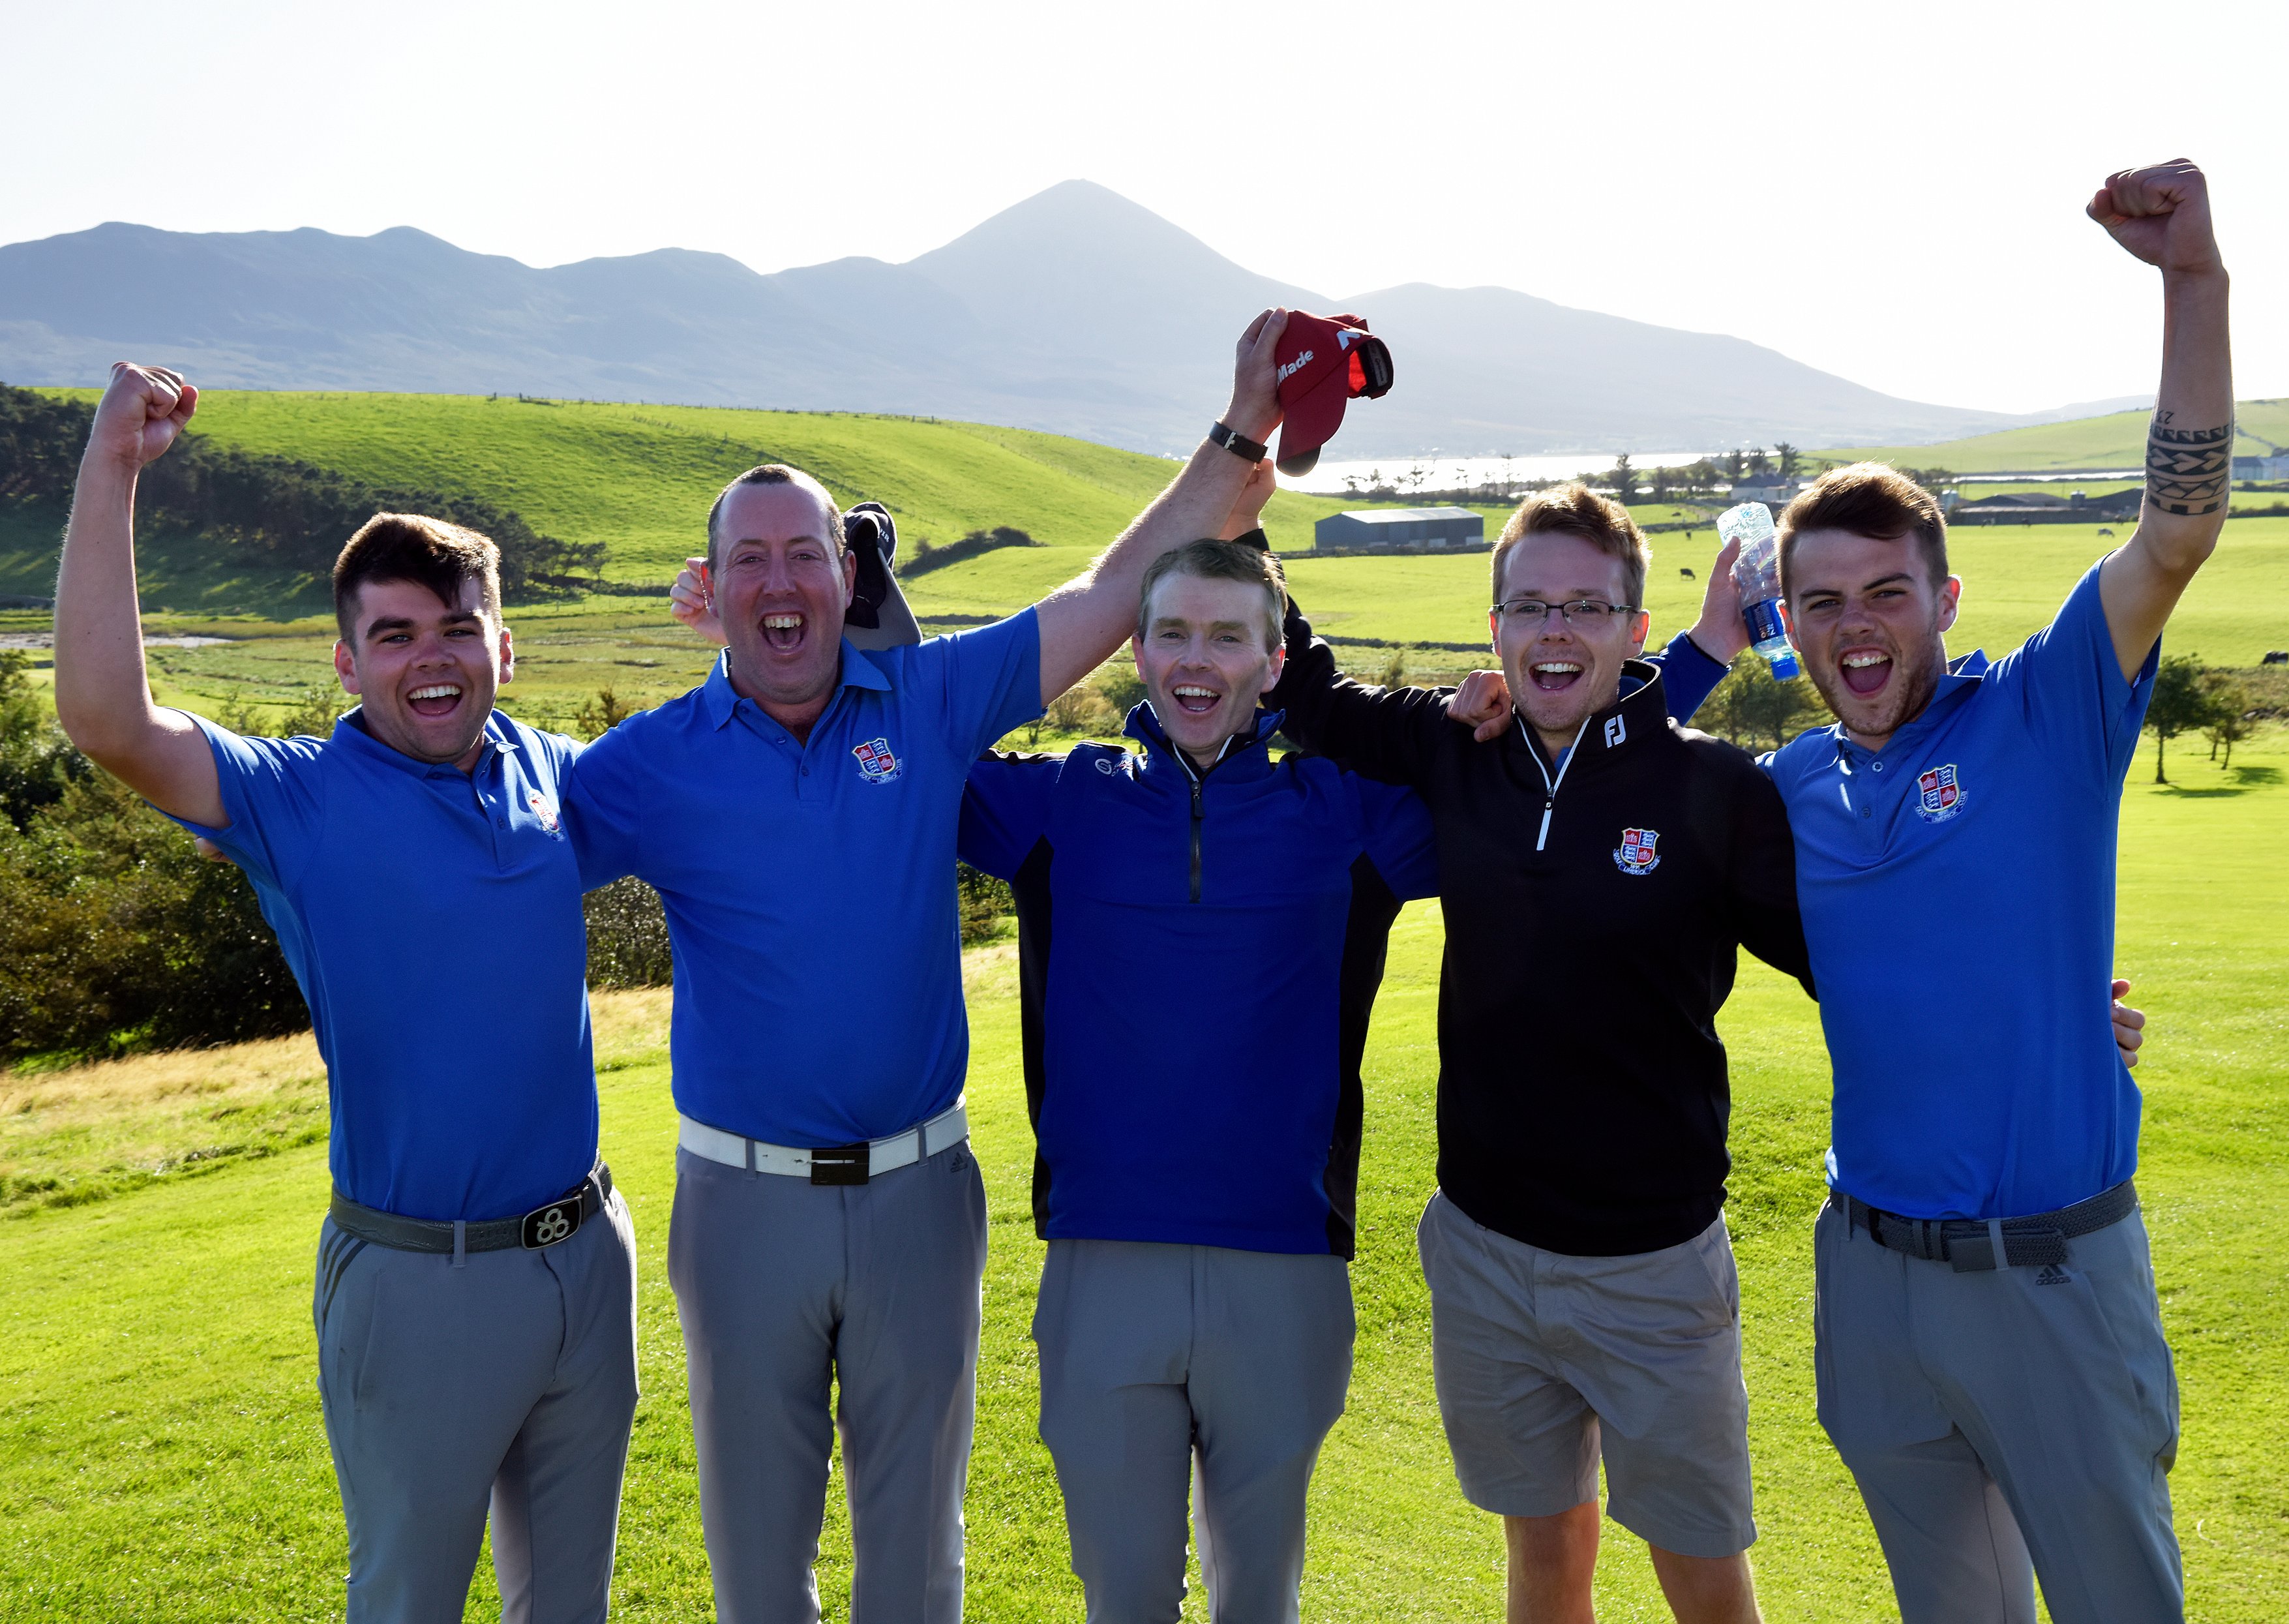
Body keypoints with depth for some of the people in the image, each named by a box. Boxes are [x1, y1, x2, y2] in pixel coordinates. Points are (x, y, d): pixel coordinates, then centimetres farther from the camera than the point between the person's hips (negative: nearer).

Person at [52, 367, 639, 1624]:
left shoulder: (549, 773, 3)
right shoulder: (298, 802, -9)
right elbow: (106, 720, -26)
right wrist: (110, 472, -26)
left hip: (587, 1254, 4)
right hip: (419, 1283, -4)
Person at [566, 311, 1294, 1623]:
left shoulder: (932, 702, -2)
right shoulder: (658, 761, -4)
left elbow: (1117, 596, -3)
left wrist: (1244, 431, -7)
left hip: (919, 1185, 1)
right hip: (744, 1198, 0)